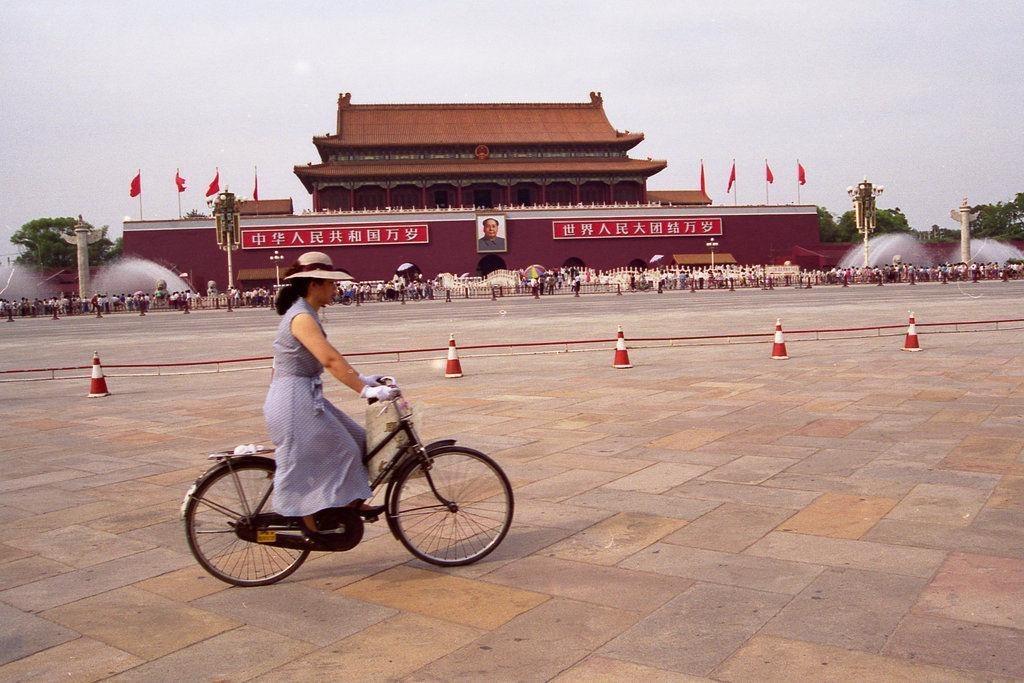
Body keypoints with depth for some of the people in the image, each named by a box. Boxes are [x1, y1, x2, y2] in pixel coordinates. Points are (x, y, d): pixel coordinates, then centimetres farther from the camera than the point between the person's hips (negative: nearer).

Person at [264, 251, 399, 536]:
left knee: (352, 441, 12)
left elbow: (330, 358, 16)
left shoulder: (305, 313, 13)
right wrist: (365, 390, -32)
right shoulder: (302, 317, -19)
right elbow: (330, 360, -29)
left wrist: (363, 380, 11)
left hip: (306, 397, 10)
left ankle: (352, 503, 20)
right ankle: (310, 523, 11)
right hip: (294, 399, -10)